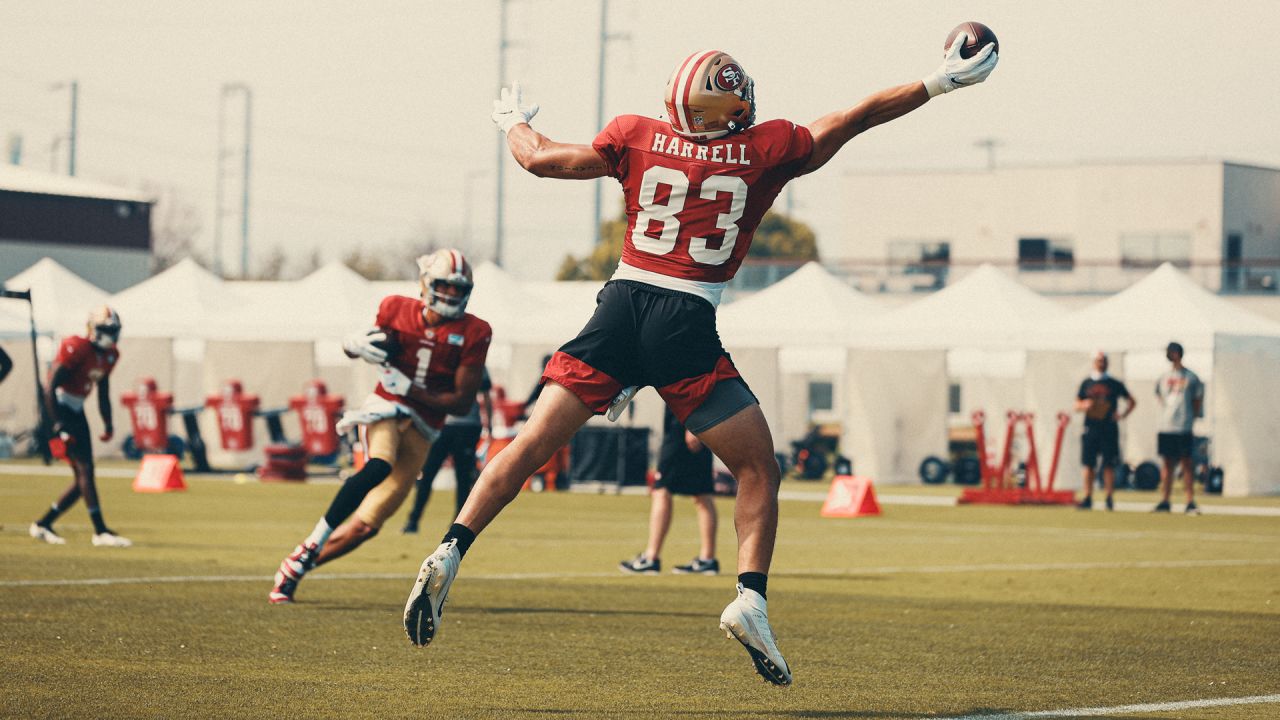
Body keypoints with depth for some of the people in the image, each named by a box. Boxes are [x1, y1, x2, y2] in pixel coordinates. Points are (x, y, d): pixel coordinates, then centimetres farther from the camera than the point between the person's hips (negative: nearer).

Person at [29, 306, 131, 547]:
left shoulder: (110, 356, 6)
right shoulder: (75, 349, -19)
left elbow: (103, 392, 20)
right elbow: (50, 387, -20)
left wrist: (108, 424, 16)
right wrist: (57, 423, -23)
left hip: (76, 412, 9)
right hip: (60, 408, -9)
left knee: (83, 478, 5)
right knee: (84, 469, -14)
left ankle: (43, 524, 14)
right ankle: (100, 531, -16)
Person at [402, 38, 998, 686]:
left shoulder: (635, 138, 10)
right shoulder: (767, 149, 6)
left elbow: (539, 158, 16)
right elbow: (856, 118, 15)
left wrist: (514, 122, 37)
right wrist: (942, 81, 24)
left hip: (620, 307, 2)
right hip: (687, 328, -2)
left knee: (529, 447, 7)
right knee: (757, 469, 9)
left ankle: (449, 555, -4)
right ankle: (750, 598, -6)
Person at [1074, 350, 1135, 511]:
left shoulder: (1114, 384, 5)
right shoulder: (1086, 383, 10)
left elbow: (1132, 402, 12)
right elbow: (1077, 405, 12)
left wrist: (1122, 415, -2)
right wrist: (1085, 405, -9)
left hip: (1109, 429, -2)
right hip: (1091, 429, 2)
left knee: (1109, 465, -4)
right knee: (1089, 465, 0)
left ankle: (1109, 499, 1)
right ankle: (1087, 499, 3)